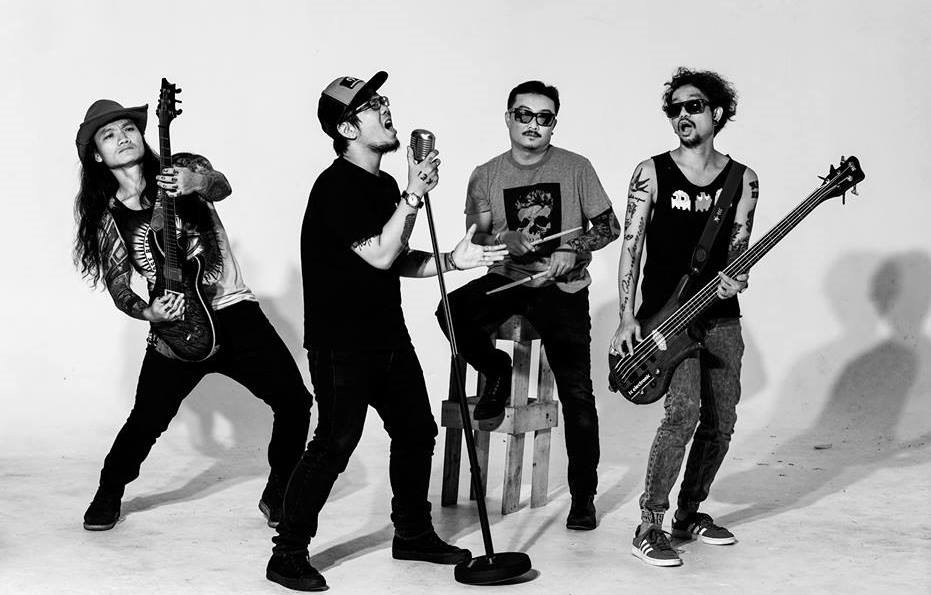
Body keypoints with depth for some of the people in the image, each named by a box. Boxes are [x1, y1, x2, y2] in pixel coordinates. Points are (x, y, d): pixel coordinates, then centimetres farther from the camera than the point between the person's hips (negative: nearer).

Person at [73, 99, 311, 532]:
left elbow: (221, 186, -21)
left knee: (293, 399, -13)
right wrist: (146, 311, -16)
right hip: (174, 327, 1)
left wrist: (197, 182, -45)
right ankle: (108, 495, 29)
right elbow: (118, 285, 5)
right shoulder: (107, 216, 5)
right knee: (145, 422, 0)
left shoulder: (181, 170, 1)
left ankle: (278, 495, 8)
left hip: (233, 310, -1)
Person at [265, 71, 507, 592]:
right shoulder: (336, 187, -16)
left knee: (417, 431, 15)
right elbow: (379, 256, -21)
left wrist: (451, 260, 6)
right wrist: (414, 196, -22)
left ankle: (414, 534, 31)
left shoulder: (384, 185, 13)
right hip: (341, 341, -9)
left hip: (388, 334, 9)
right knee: (336, 442, -12)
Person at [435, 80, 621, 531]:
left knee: (576, 392, -8)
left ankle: (583, 497, 4)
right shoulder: (487, 176, 5)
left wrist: (573, 251, -13)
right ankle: (496, 373, 2)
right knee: (454, 312, -29)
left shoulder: (575, 168, 2)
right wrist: (509, 239, -20)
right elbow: (475, 238, 2)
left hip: (563, 287, -2)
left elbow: (609, 227, 5)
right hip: (507, 277, 2)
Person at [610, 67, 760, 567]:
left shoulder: (742, 179, 8)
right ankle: (649, 528, -15)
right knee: (685, 410, -22)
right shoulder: (652, 173, 0)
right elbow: (631, 246, -3)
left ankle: (688, 514, 26)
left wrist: (735, 277, -21)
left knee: (721, 422, 6)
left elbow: (738, 247, 3)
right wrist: (627, 317, -11)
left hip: (721, 316, 4)